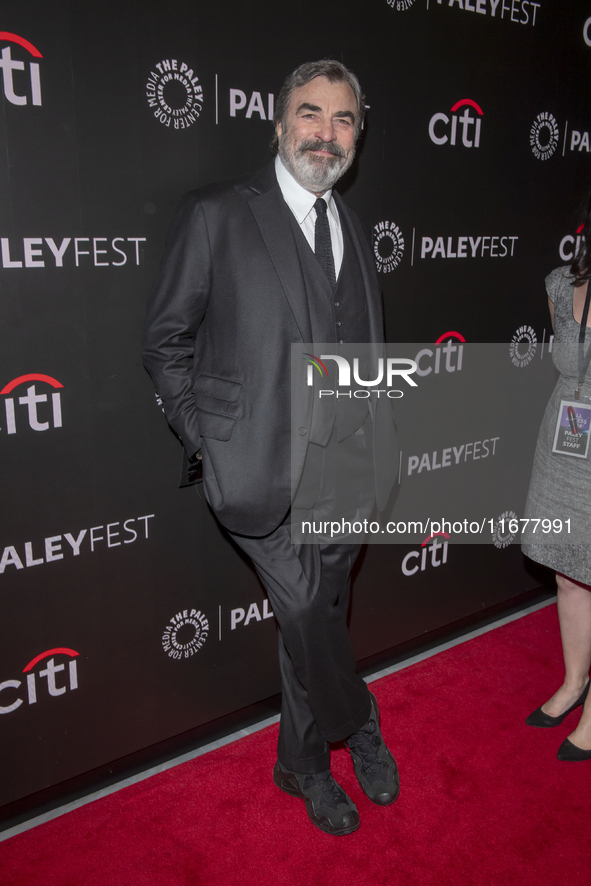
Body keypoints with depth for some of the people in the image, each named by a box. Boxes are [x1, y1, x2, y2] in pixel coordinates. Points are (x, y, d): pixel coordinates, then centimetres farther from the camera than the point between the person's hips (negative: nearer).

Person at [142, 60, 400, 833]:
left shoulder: (354, 234, 15)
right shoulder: (215, 216, -2)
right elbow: (165, 341, -3)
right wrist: (205, 443, -10)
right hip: (260, 469, -5)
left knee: (318, 621, 15)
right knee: (307, 611, -9)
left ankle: (306, 763, 38)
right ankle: (359, 722, 25)